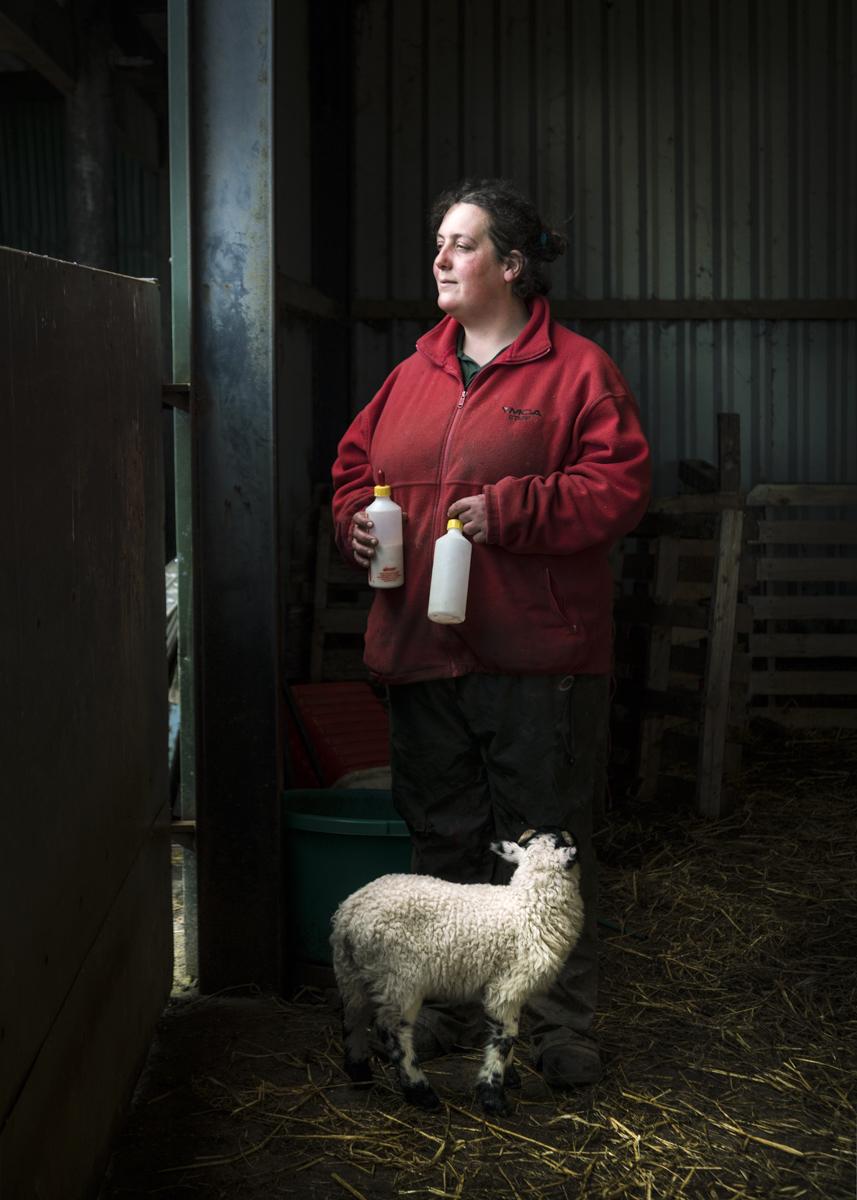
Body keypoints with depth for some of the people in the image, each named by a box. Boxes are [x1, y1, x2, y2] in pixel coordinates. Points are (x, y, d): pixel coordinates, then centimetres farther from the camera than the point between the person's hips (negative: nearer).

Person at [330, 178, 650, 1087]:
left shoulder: (576, 370, -3)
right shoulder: (413, 375, 14)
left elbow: (618, 487, -11)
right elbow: (357, 464, 22)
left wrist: (508, 509, -21)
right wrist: (353, 519, 0)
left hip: (536, 658, -5)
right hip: (423, 649, 5)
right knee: (442, 838, 14)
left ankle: (563, 1025, 13)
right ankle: (440, 1006, 28)